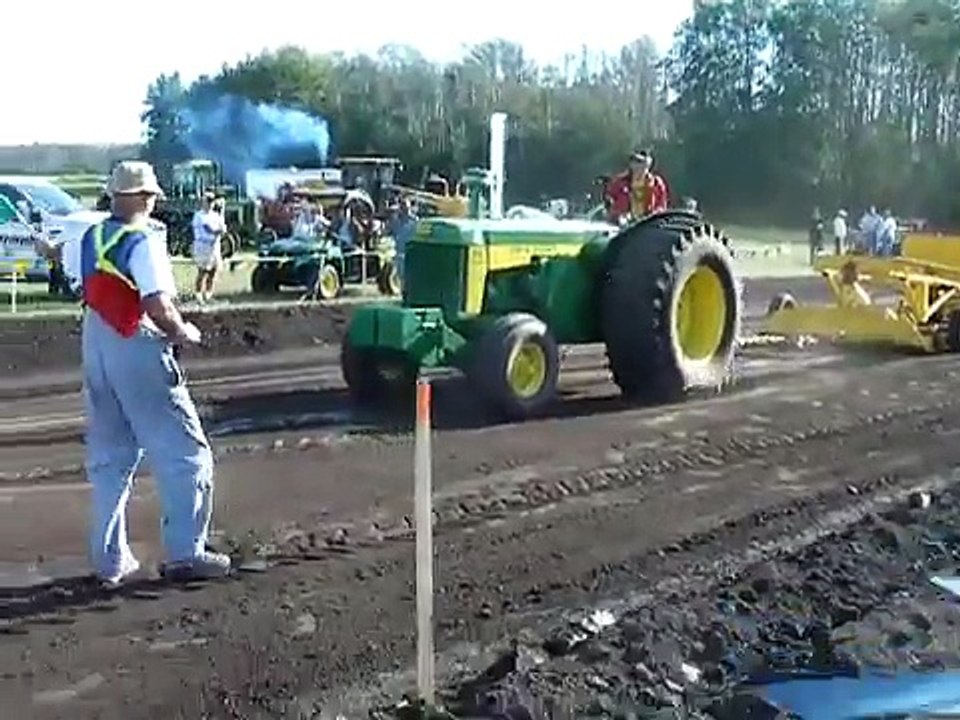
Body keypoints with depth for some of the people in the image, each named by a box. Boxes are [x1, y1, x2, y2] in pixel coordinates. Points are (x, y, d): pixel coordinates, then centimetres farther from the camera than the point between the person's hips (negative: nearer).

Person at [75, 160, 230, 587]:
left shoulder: (91, 240, 8)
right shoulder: (143, 242, -15)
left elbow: (93, 292, 13)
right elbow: (158, 307, -24)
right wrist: (184, 332, -6)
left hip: (96, 344, 8)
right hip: (138, 349, -8)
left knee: (109, 458, 15)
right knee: (184, 453, 3)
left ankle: (110, 559, 20)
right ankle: (184, 553, 5)